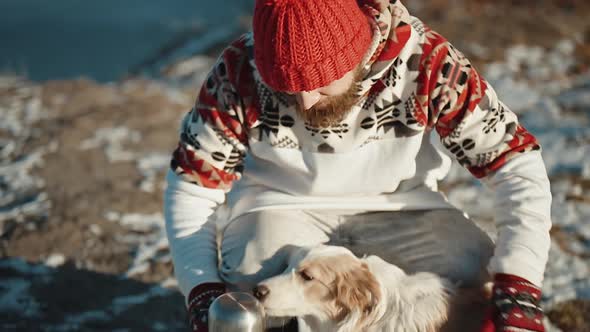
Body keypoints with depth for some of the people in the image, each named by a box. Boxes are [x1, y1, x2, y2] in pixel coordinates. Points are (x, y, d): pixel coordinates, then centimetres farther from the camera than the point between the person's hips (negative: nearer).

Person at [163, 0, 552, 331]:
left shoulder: (425, 60, -24)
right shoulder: (241, 70, -21)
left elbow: (517, 162, -19)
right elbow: (191, 187, -10)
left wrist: (518, 289, -31)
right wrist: (204, 292, -24)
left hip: (398, 204, 1)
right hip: (280, 202, 0)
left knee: (479, 276, -22)